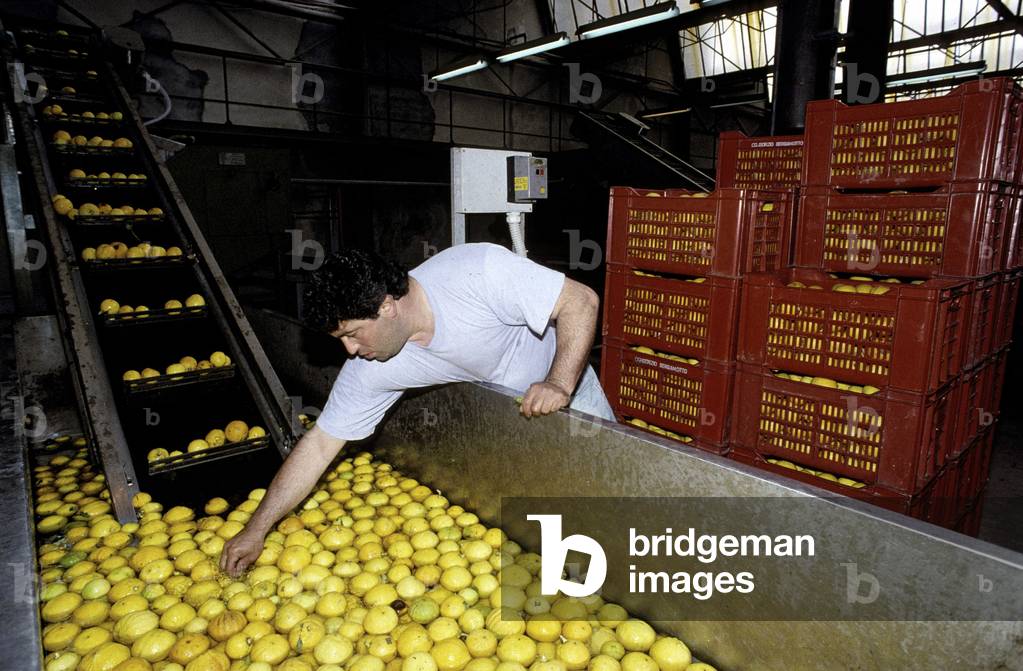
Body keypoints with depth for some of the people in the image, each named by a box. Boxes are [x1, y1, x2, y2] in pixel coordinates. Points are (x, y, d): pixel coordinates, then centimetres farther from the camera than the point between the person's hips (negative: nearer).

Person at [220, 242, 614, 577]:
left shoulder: (479, 271, -38)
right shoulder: (369, 369, -24)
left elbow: (581, 301, -31)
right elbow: (319, 445, -15)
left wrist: (559, 384, -41)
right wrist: (256, 530, -13)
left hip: (565, 376, -2)